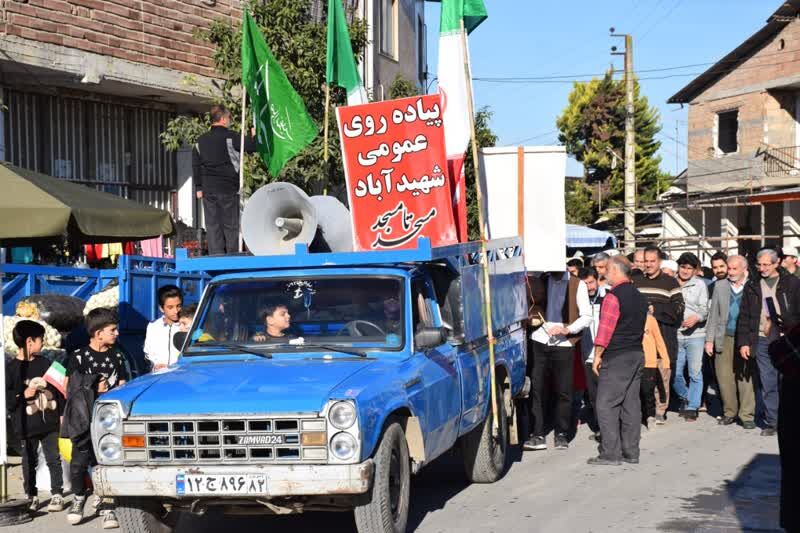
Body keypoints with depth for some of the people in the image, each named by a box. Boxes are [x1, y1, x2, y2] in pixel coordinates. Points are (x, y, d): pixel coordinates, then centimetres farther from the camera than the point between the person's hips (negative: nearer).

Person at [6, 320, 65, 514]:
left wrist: (62, 413, 9)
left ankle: (57, 494, 13)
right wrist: (24, 395, -17)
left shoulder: (45, 363, 7)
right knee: (29, 462, 7)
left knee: (54, 460, 5)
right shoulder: (11, 368, -6)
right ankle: (32, 497, 19)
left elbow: (58, 389, 12)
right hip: (27, 425, -3)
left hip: (50, 422, 3)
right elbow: (6, 399, -7)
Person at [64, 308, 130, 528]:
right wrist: (94, 390, -9)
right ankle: (79, 499, 22)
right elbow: (68, 392, 0)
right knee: (79, 463, -3)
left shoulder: (116, 356, 11)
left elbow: (122, 387, 14)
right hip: (86, 420, -2)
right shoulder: (79, 357, 0)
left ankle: (107, 508, 6)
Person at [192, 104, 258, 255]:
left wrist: (199, 187, 14)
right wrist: (253, 135, 12)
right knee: (231, 225, 1)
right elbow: (250, 147, -8)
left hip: (208, 189, 5)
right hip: (227, 189, -4)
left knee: (212, 225, 5)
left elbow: (196, 165, 11)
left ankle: (215, 255, 2)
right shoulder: (230, 137, -7)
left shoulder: (201, 140, 11)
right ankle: (233, 255, 0)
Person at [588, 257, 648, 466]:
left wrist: (597, 356, -8)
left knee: (606, 404, -4)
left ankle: (610, 453, -7)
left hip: (616, 357, -8)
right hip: (637, 354, 8)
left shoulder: (613, 296, -13)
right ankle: (631, 452, 12)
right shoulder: (639, 297, 14)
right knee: (631, 404, 10)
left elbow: (604, 331, -15)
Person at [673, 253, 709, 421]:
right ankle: (685, 397, 29)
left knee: (695, 373, 0)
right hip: (675, 334, 1)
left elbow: (704, 308, 2)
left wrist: (697, 317, -17)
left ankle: (692, 407, 9)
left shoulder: (699, 284, 4)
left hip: (695, 334, -1)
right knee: (675, 372, 3)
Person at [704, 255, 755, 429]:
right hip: (724, 338, 3)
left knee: (745, 378, -3)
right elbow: (713, 314, 13)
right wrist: (709, 339, 7)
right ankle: (729, 412, 16)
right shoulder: (720, 286, 12)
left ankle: (747, 415, 5)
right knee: (724, 377, 3)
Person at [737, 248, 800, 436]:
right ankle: (771, 422, 8)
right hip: (762, 341, 2)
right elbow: (744, 316, 13)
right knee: (768, 385, 2)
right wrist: (743, 342, 5)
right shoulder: (752, 286, 13)